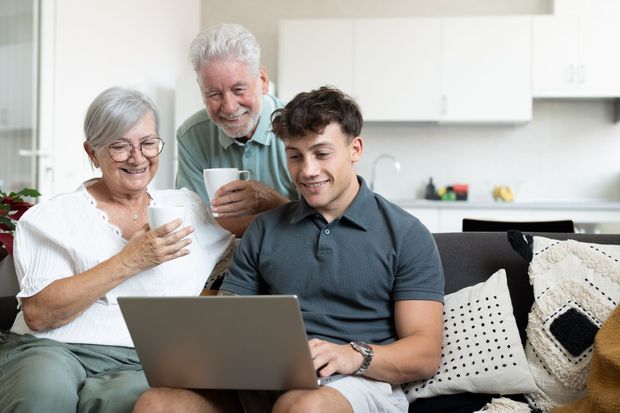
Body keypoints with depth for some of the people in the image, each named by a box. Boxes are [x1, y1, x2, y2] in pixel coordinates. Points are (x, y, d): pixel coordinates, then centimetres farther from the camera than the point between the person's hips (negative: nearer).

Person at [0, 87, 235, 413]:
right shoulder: (55, 215, 7)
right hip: (53, 351, -1)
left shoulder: (188, 207, 18)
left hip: (143, 365, 2)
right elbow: (37, 314, -6)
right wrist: (130, 261, -9)